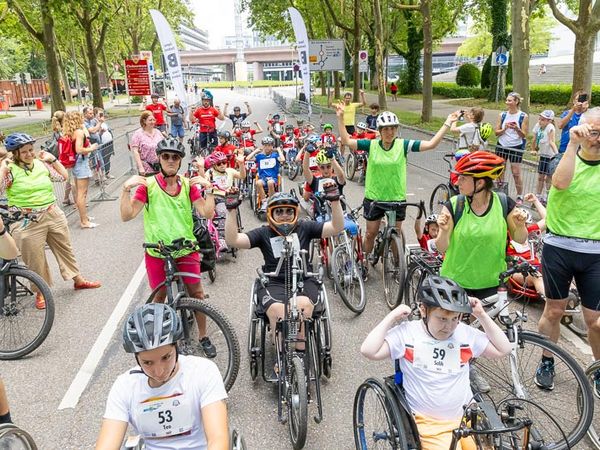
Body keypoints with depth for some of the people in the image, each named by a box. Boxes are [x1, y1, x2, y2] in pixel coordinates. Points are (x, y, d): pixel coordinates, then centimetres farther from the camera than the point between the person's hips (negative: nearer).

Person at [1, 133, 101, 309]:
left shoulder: (41, 164, 5)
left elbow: (64, 176, 10)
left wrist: (52, 159, 2)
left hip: (53, 214, 4)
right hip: (28, 221, -4)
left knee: (65, 248, 17)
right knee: (35, 259, 5)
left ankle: (78, 280, 34)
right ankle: (41, 292, 24)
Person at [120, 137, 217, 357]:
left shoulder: (189, 184, -1)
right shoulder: (148, 185, -7)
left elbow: (207, 213, -7)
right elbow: (126, 216, -12)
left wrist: (208, 189, -18)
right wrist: (126, 188, -23)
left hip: (186, 249, 2)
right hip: (157, 252, -1)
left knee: (196, 292, 5)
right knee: (160, 296, 11)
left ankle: (203, 337, 22)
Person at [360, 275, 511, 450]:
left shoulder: (465, 333, 1)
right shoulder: (406, 333, -11)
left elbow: (503, 350, 2)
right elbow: (368, 350, -21)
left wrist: (481, 315, -5)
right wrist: (393, 316, -18)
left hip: (467, 417, 4)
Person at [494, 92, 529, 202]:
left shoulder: (523, 116, -5)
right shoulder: (502, 115, 3)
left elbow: (524, 135, -6)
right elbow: (496, 132, 3)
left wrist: (516, 129, -25)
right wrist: (504, 129, -17)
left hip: (516, 147, -3)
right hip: (502, 146, 3)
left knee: (516, 173, -3)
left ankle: (519, 196, 9)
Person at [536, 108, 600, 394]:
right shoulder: (567, 159, -1)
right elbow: (560, 182, -26)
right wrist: (573, 144, -29)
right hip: (558, 247, -1)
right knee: (554, 310, 12)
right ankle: (547, 363, 32)